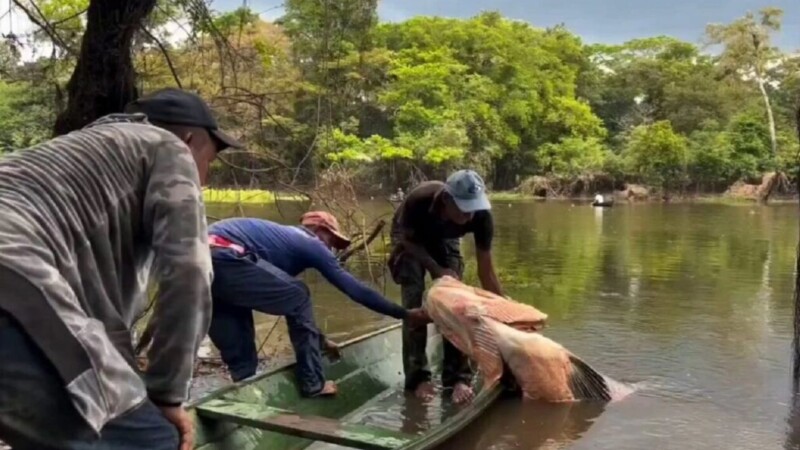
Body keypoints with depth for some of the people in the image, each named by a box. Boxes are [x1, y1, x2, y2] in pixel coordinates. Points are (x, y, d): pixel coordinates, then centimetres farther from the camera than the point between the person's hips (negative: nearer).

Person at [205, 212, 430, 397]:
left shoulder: (284, 237, 33)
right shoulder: (311, 243, 11)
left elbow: (289, 300, 41)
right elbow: (355, 289, 11)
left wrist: (317, 339, 48)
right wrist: (404, 314, 19)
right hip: (223, 257, -9)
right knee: (297, 296, 7)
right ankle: (313, 384, 14)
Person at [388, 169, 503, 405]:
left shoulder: (481, 216, -36)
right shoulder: (419, 200, -43)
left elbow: (486, 271, -24)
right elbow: (408, 239, -20)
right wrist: (437, 270, -27)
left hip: (445, 240, 2)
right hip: (411, 239, -2)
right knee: (414, 302, -14)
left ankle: (458, 376, -2)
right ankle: (417, 377, -6)